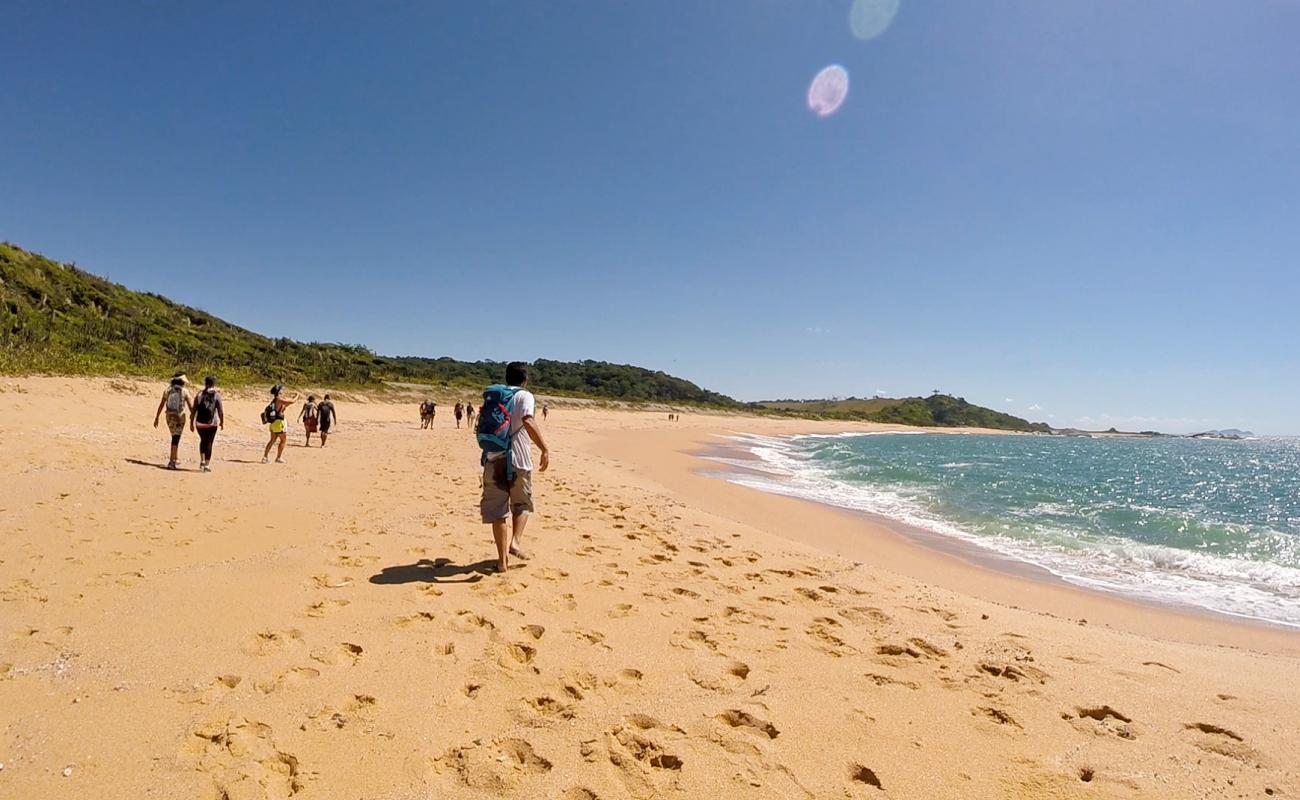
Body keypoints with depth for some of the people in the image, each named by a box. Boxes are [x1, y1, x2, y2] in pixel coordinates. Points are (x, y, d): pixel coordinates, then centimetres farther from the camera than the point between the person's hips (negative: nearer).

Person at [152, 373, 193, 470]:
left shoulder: (167, 390, 4)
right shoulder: (185, 391, -6)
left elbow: (161, 405, 6)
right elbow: (191, 407, -5)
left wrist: (156, 418, 13)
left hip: (169, 416, 4)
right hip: (180, 417, -4)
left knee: (175, 438, 19)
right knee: (176, 439, -3)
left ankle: (177, 459, 24)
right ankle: (172, 462, -7)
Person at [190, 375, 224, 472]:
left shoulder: (199, 394, 3)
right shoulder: (217, 395, -5)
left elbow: (194, 409, 1)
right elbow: (220, 410, -7)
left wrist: (191, 422, 7)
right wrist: (222, 421, 6)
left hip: (200, 423, 2)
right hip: (212, 423, -2)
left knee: (203, 441, 23)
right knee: (209, 443, 3)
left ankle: (202, 461, 17)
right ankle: (207, 465, 2)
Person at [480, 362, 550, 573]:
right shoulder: (524, 396, -3)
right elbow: (528, 421, -22)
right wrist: (545, 449, -24)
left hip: (493, 459, 4)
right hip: (518, 460, -3)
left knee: (497, 509, 7)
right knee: (522, 504, 18)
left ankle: (503, 559, 8)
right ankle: (515, 541, -2)